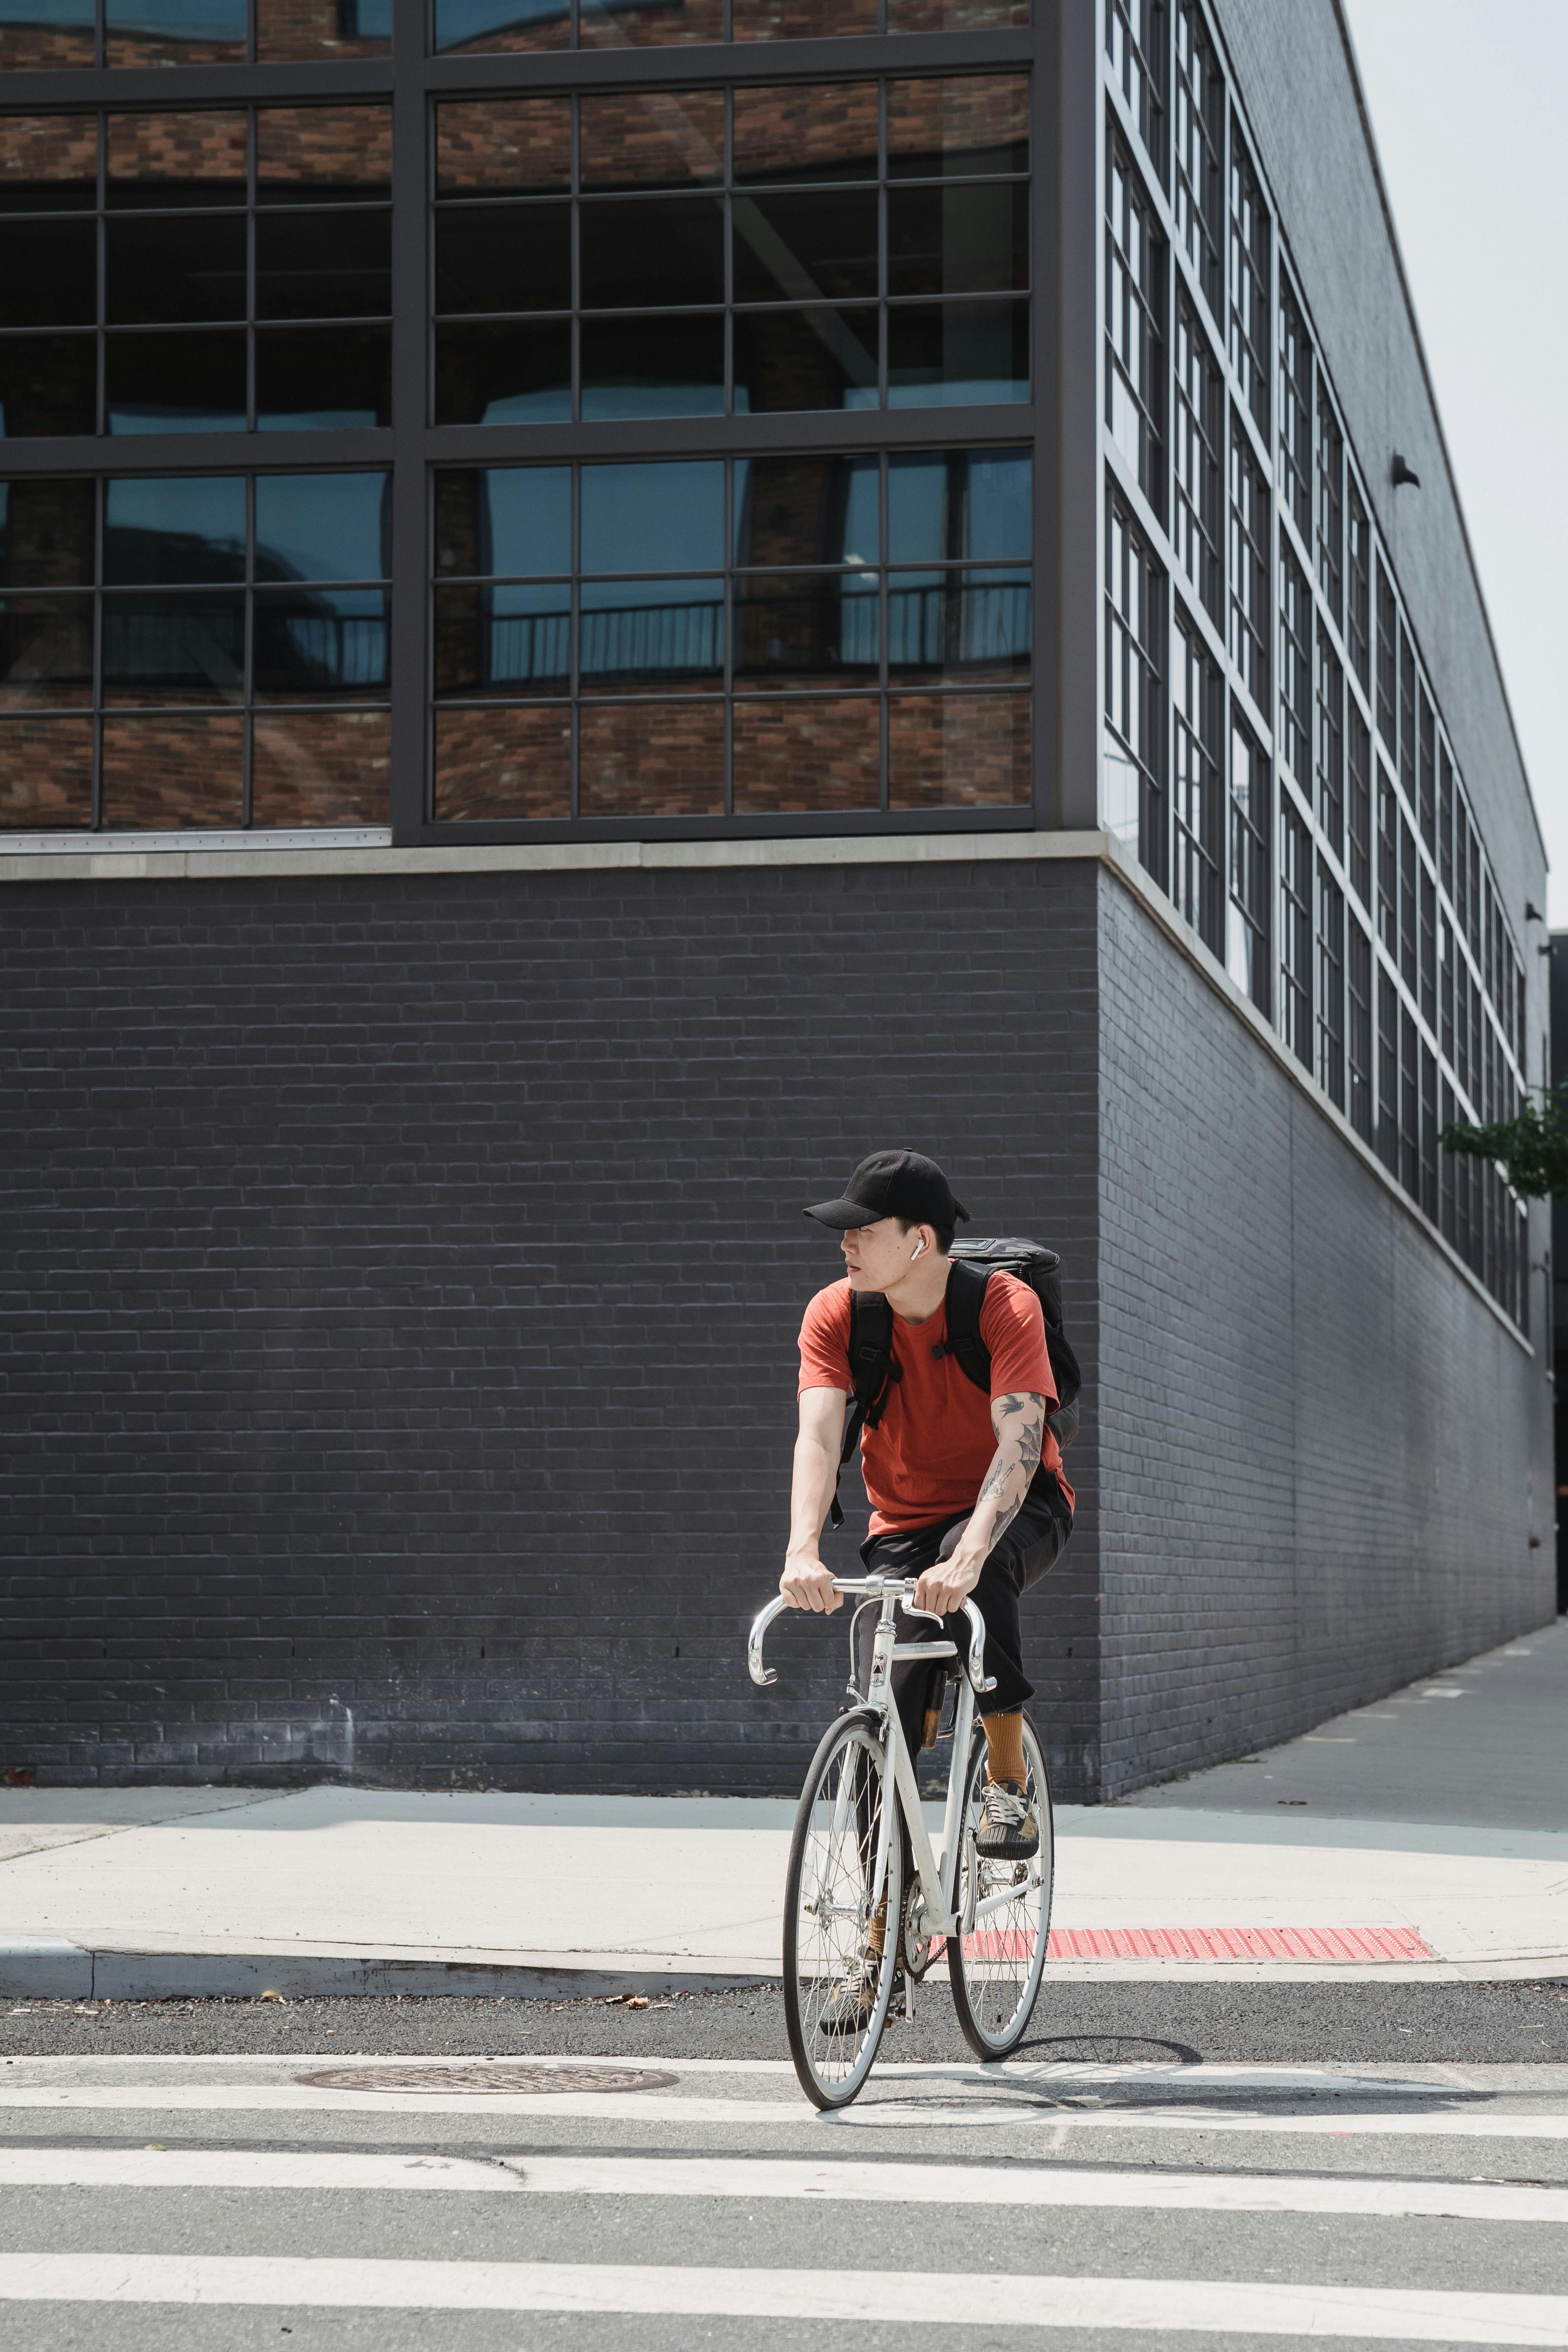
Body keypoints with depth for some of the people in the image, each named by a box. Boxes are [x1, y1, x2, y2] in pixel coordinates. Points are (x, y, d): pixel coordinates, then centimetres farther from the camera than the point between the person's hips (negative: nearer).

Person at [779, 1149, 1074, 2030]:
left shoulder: (1006, 1306, -22)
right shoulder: (837, 1314, -13)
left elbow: (1019, 1442, -33)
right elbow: (820, 1434, -25)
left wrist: (967, 1556, -49)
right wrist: (803, 1551, -43)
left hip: (1018, 1509, -3)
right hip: (906, 1523, 3)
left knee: (975, 1566, -39)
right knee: (885, 1726, -9)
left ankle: (1010, 1784, -19)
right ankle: (882, 1948, 3)